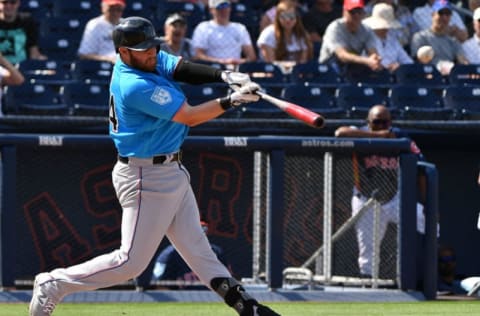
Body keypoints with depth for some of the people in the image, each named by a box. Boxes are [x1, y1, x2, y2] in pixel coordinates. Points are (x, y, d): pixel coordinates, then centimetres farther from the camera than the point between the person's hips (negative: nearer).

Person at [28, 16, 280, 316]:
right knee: (131, 261, -6)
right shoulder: (136, 86, -25)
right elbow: (190, 117, -23)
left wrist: (225, 75, -23)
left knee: (196, 246, 10)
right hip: (146, 178, -10)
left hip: (172, 172, 10)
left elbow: (183, 69, -6)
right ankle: (53, 285, 4)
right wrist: (232, 100, -19)